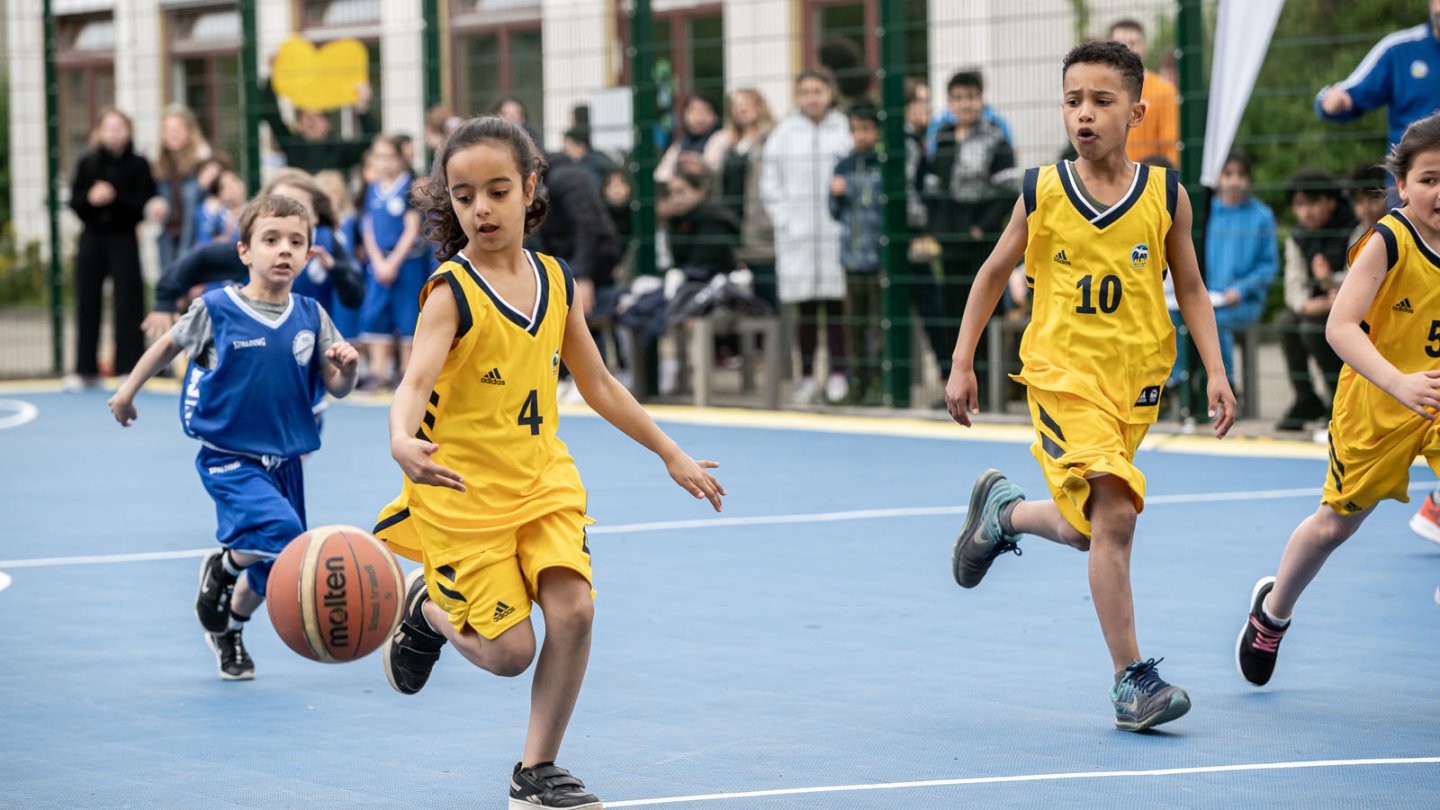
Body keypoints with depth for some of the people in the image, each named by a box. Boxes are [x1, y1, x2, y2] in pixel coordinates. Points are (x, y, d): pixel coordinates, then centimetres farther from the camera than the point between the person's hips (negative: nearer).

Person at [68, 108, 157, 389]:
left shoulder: (138, 165, -3)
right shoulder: (87, 163, 5)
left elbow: (143, 204, -9)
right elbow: (75, 202, 4)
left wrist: (115, 198, -22)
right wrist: (90, 198, -16)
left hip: (123, 240, -3)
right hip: (92, 239, 3)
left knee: (128, 305, -5)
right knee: (87, 304, 5)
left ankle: (130, 369, 1)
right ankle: (87, 371, 13)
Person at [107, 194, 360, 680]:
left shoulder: (311, 317, -3)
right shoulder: (216, 310, -10)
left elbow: (336, 388, 1)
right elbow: (171, 343, 8)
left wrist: (347, 367, -21)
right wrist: (128, 390, 16)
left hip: (285, 461, 4)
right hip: (229, 458, -4)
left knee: (277, 571, 13)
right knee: (281, 533, -28)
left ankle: (230, 629, 42)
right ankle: (222, 568, 5)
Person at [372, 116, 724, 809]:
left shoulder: (555, 280, 1)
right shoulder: (451, 292, -17)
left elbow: (597, 383, 14)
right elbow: (416, 382, -33)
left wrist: (672, 455, 18)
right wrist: (403, 442, -55)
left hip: (543, 481, 5)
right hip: (465, 492, -5)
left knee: (572, 609, -15)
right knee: (509, 652, -5)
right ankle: (426, 607, 29)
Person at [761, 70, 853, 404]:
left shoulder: (846, 129, 4)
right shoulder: (784, 133, 9)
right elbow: (770, 183, 12)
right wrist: (783, 220, 2)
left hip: (837, 231, -1)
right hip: (796, 234, 1)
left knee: (836, 305, -2)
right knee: (805, 308, 3)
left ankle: (838, 374, 4)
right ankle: (806, 375, 9)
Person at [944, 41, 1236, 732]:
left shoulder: (1165, 195, -2)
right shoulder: (1041, 193, -4)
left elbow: (1190, 290, 8)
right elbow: (994, 272, 9)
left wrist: (1216, 373, -2)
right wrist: (962, 363, 8)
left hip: (1137, 380, 3)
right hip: (1062, 373, -3)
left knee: (1087, 529, 8)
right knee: (1114, 515, -20)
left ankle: (1004, 512, 41)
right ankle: (1131, 678, -14)